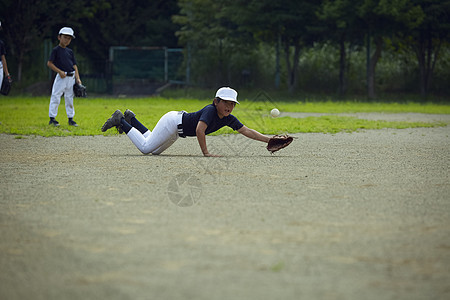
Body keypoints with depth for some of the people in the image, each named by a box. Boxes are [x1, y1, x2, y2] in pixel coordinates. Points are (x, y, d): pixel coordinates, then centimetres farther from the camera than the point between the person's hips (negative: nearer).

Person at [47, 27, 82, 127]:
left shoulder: (70, 51, 14)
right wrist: (60, 71, -16)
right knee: (56, 97, -7)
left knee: (70, 98, 11)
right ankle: (52, 118, -2)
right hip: (61, 77, -6)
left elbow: (74, 65, 14)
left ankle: (70, 119, 17)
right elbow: (49, 63, -7)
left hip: (71, 77, 6)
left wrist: (78, 79, 5)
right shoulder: (56, 50, -2)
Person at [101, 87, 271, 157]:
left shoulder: (228, 119, -6)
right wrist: (206, 153, -39)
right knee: (145, 148, -10)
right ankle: (120, 121, 6)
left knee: (155, 151, 19)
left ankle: (131, 120, 30)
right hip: (172, 122, -9)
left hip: (177, 131, 9)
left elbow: (247, 131, -5)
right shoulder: (210, 110, -29)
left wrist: (268, 140, -13)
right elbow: (199, 130, -40)